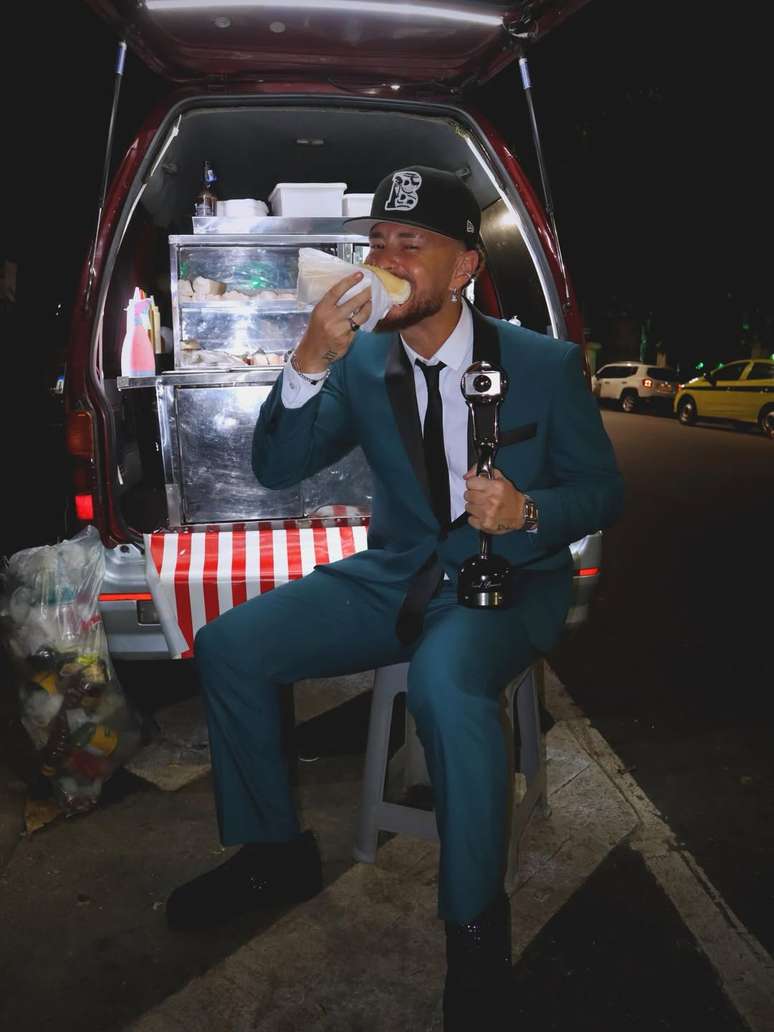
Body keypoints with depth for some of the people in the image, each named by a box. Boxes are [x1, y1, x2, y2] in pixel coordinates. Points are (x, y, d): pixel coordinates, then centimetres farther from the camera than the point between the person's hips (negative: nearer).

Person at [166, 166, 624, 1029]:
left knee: (444, 683, -37)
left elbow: (602, 490, -2)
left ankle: (474, 925, -13)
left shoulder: (546, 364, -8)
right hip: (396, 576, 5)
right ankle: (274, 852, 12)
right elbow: (276, 468, -6)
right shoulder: (361, 361, -1)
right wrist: (309, 363, -22)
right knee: (228, 646, -9)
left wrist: (529, 510, -25)